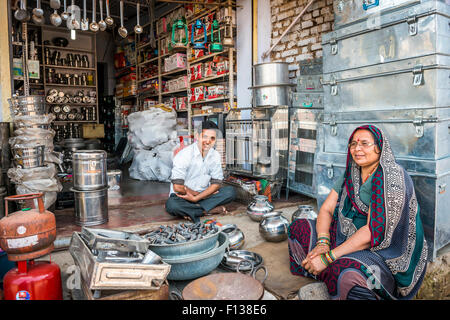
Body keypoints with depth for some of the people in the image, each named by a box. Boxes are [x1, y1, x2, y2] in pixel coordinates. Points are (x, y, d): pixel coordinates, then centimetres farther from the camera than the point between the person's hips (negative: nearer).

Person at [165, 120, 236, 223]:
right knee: (171, 204, -36)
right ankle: (211, 209, -22)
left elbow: (216, 184, -5)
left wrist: (195, 198, -18)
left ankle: (191, 211, -22)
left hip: (204, 195, 4)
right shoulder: (184, 155, -18)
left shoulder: (215, 156, -2)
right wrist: (201, 194, -12)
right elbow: (177, 187, -21)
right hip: (182, 196, -4)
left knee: (230, 191, -17)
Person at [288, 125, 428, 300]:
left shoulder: (392, 178, -20)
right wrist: (323, 242, -18)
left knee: (346, 272, -39)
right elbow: (326, 209, 3)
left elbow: (373, 232, -25)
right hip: (349, 238, 8)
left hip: (385, 251, -8)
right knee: (299, 228, 2)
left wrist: (328, 257, -24)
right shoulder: (350, 175, 4)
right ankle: (325, 282, 3)